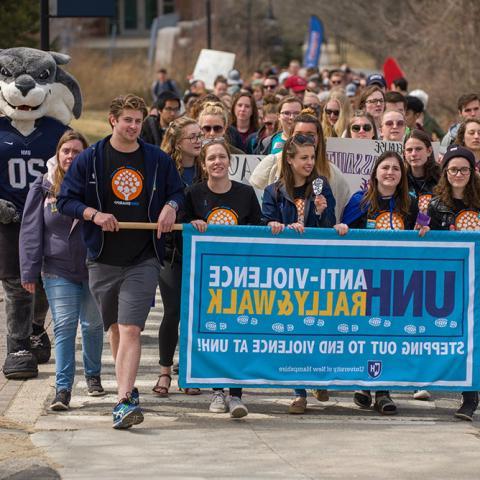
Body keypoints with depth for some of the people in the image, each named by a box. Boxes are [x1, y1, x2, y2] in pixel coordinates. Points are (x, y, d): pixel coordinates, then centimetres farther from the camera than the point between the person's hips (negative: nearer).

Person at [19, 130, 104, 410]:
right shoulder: (43, 188, 0)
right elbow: (31, 231, 1)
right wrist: (29, 272, -3)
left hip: (93, 269, 1)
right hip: (58, 270, -1)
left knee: (93, 324, 13)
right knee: (64, 327, -8)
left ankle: (93, 376, 34)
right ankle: (63, 389, -7)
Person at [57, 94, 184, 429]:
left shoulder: (158, 160, 4)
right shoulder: (90, 160, 2)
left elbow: (178, 191, 17)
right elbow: (66, 200, 3)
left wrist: (171, 206, -6)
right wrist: (94, 214, -14)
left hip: (143, 260, -2)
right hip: (103, 260, 2)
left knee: (130, 329, -15)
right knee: (115, 328, 15)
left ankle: (124, 401, -23)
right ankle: (128, 387, 35)